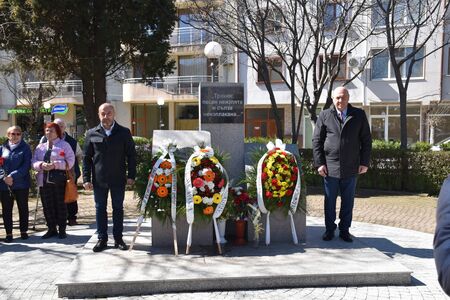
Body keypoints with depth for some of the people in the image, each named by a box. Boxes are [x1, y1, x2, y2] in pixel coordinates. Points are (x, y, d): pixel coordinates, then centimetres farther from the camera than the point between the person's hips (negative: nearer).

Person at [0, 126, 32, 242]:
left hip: (21, 183, -2)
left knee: (23, 208, 7)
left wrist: (13, 176, -18)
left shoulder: (25, 148, 1)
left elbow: (26, 166, -9)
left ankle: (24, 231, 19)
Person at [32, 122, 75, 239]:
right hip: (44, 180, 5)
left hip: (59, 180, -5)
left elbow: (70, 161, -7)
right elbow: (34, 162, 11)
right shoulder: (40, 147, 18)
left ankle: (62, 230, 10)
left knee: (60, 205, 0)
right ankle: (52, 229, 19)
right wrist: (41, 165, -11)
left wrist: (55, 165, -18)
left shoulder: (64, 145, 2)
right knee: (47, 206, 8)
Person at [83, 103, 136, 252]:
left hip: (118, 179, -1)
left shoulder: (124, 132, 1)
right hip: (99, 179, 1)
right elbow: (86, 157, 4)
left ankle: (118, 238, 19)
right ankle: (102, 239, 18)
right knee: (100, 209, 7)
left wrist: (131, 175, -4)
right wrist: (86, 178, -2)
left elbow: (131, 155, 2)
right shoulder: (92, 133, 4)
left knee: (118, 208, 8)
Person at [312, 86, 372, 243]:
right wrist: (319, 163, -5)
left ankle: (344, 230, 22)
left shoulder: (359, 115, 6)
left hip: (351, 168, 1)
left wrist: (364, 162, 1)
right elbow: (316, 141, 2)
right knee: (330, 201, 8)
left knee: (348, 201, 9)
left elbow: (366, 140, 7)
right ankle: (329, 230, 20)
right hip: (330, 167, -1)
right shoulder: (324, 116, 4)